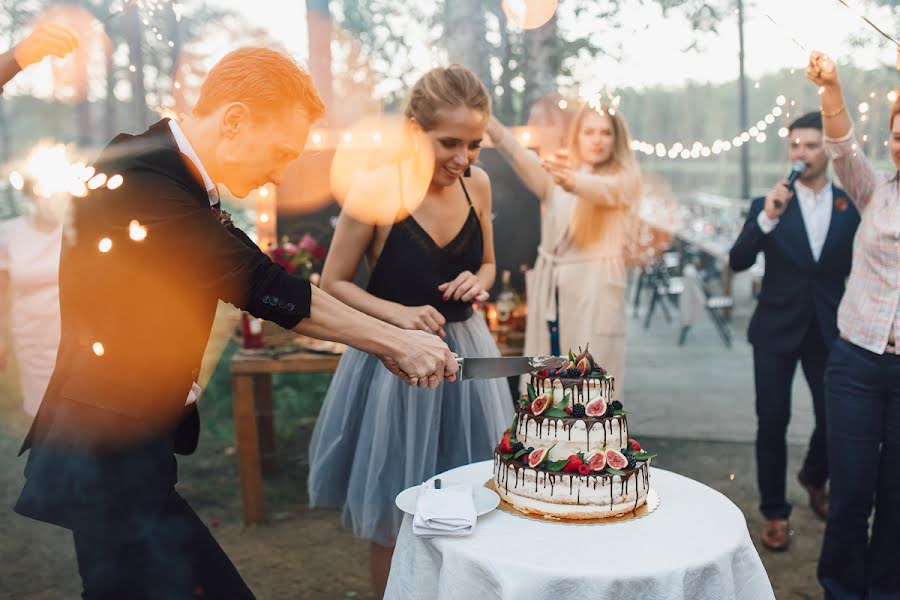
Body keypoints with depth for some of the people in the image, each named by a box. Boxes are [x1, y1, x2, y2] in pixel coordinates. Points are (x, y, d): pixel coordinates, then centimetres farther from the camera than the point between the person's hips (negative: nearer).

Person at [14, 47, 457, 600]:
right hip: (113, 457, -9)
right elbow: (257, 283, -23)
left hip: (131, 448, 10)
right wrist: (395, 342, -16)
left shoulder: (175, 176, 6)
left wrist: (387, 341, 4)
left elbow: (248, 280, 8)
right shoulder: (139, 179, -23)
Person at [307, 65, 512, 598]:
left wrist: (478, 283, -9)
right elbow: (333, 283, -8)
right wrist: (399, 313, -22)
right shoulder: (377, 188, -17)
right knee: (395, 521, 11)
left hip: (466, 351, 4)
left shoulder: (477, 183, -3)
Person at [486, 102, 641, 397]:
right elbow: (524, 161, -10)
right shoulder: (555, 176, 9)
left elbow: (600, 190, -22)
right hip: (551, 289, 4)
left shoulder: (623, 179, 1)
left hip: (594, 290, -3)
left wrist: (571, 181, -46)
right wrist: (490, 125, -29)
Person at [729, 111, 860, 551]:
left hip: (828, 330, 2)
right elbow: (738, 262, -12)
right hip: (776, 331, -1)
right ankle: (775, 513, 17)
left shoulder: (851, 206, 2)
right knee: (772, 422, 0)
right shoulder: (768, 205, -2)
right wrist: (767, 218, -25)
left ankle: (814, 479, 38)